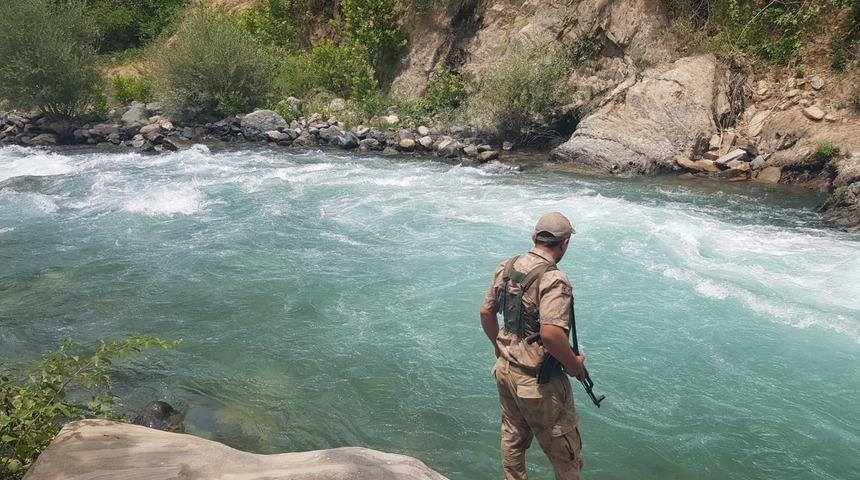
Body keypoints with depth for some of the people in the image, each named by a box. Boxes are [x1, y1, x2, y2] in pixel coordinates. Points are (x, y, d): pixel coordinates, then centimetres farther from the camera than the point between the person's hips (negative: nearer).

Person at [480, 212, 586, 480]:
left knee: (513, 438, 25)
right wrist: (574, 364, -15)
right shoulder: (554, 280, -24)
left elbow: (486, 312, 9)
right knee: (565, 450, 10)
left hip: (505, 369, 8)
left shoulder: (506, 268, 0)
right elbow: (550, 334, -32)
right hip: (537, 381, -8)